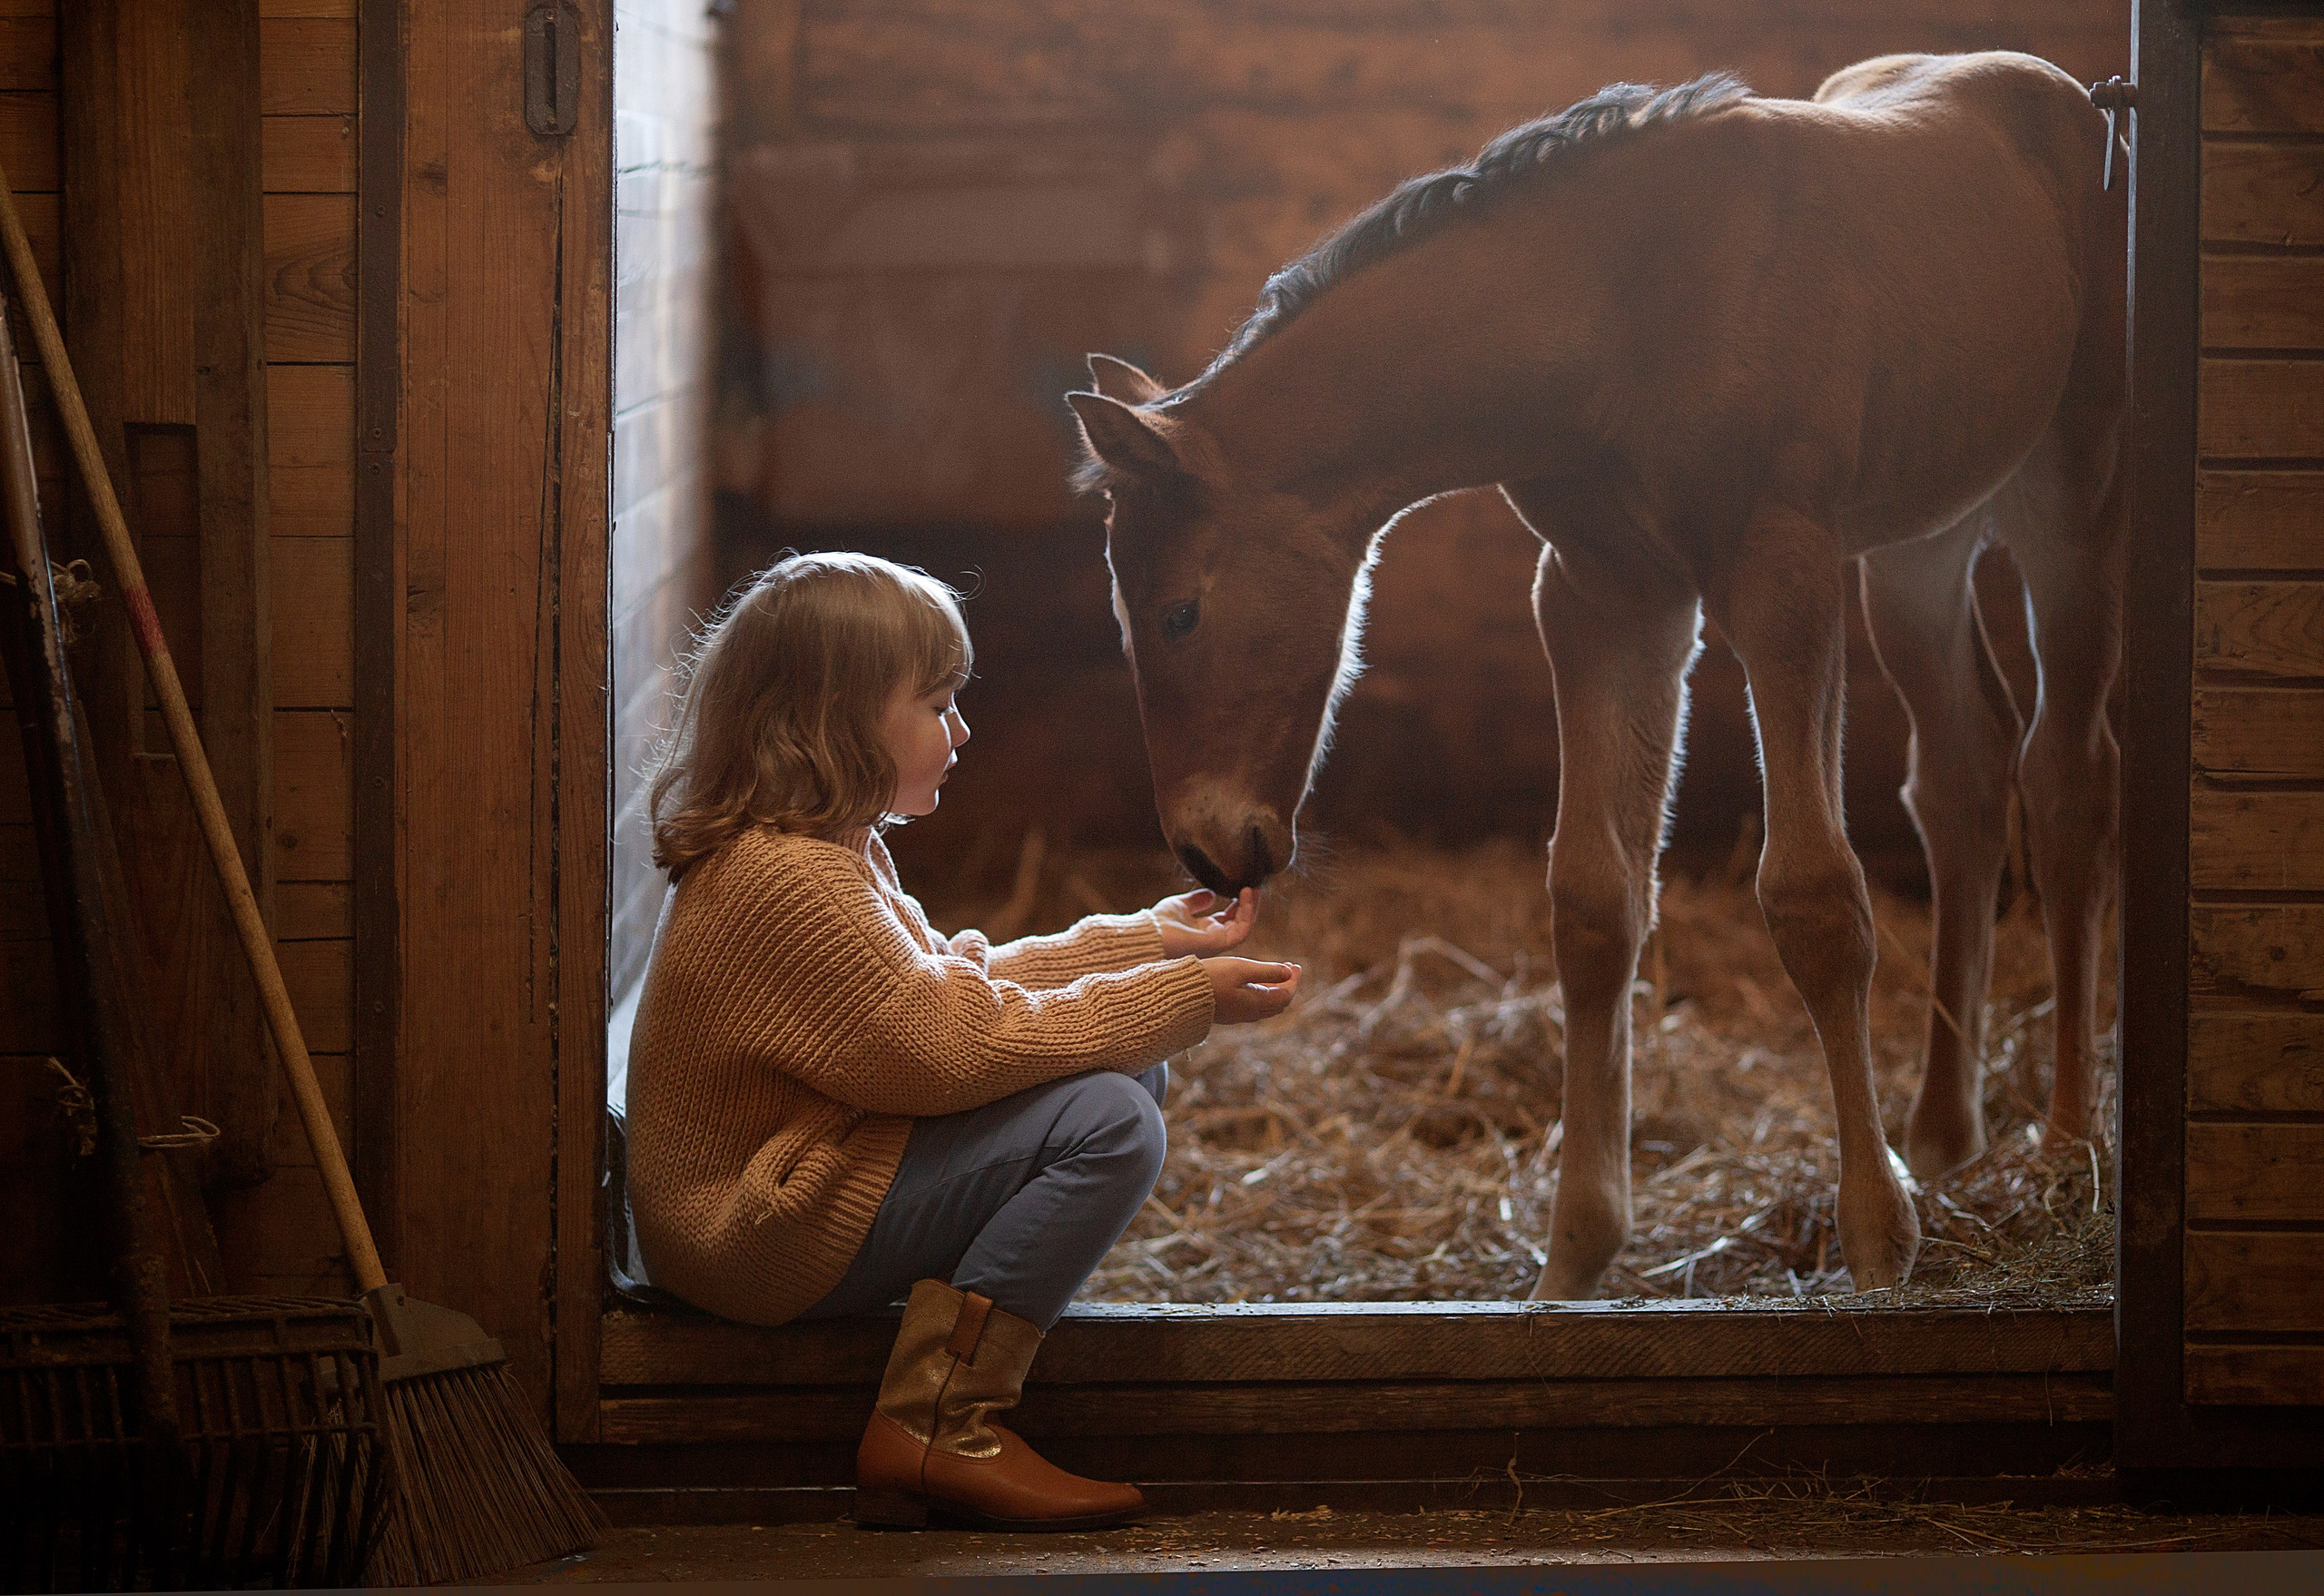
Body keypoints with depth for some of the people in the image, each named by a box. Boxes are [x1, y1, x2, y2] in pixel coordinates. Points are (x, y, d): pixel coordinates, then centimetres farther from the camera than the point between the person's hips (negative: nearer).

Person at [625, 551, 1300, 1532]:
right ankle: (936, 1433, -15)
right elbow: (952, 1046, -24)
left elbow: (957, 983, 19)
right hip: (766, 1242, -11)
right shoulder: (785, 879, -23)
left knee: (1129, 1070, 9)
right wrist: (1186, 998, -17)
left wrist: (1145, 941, 15)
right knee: (1108, 1122, -20)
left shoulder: (828, 850, 12)